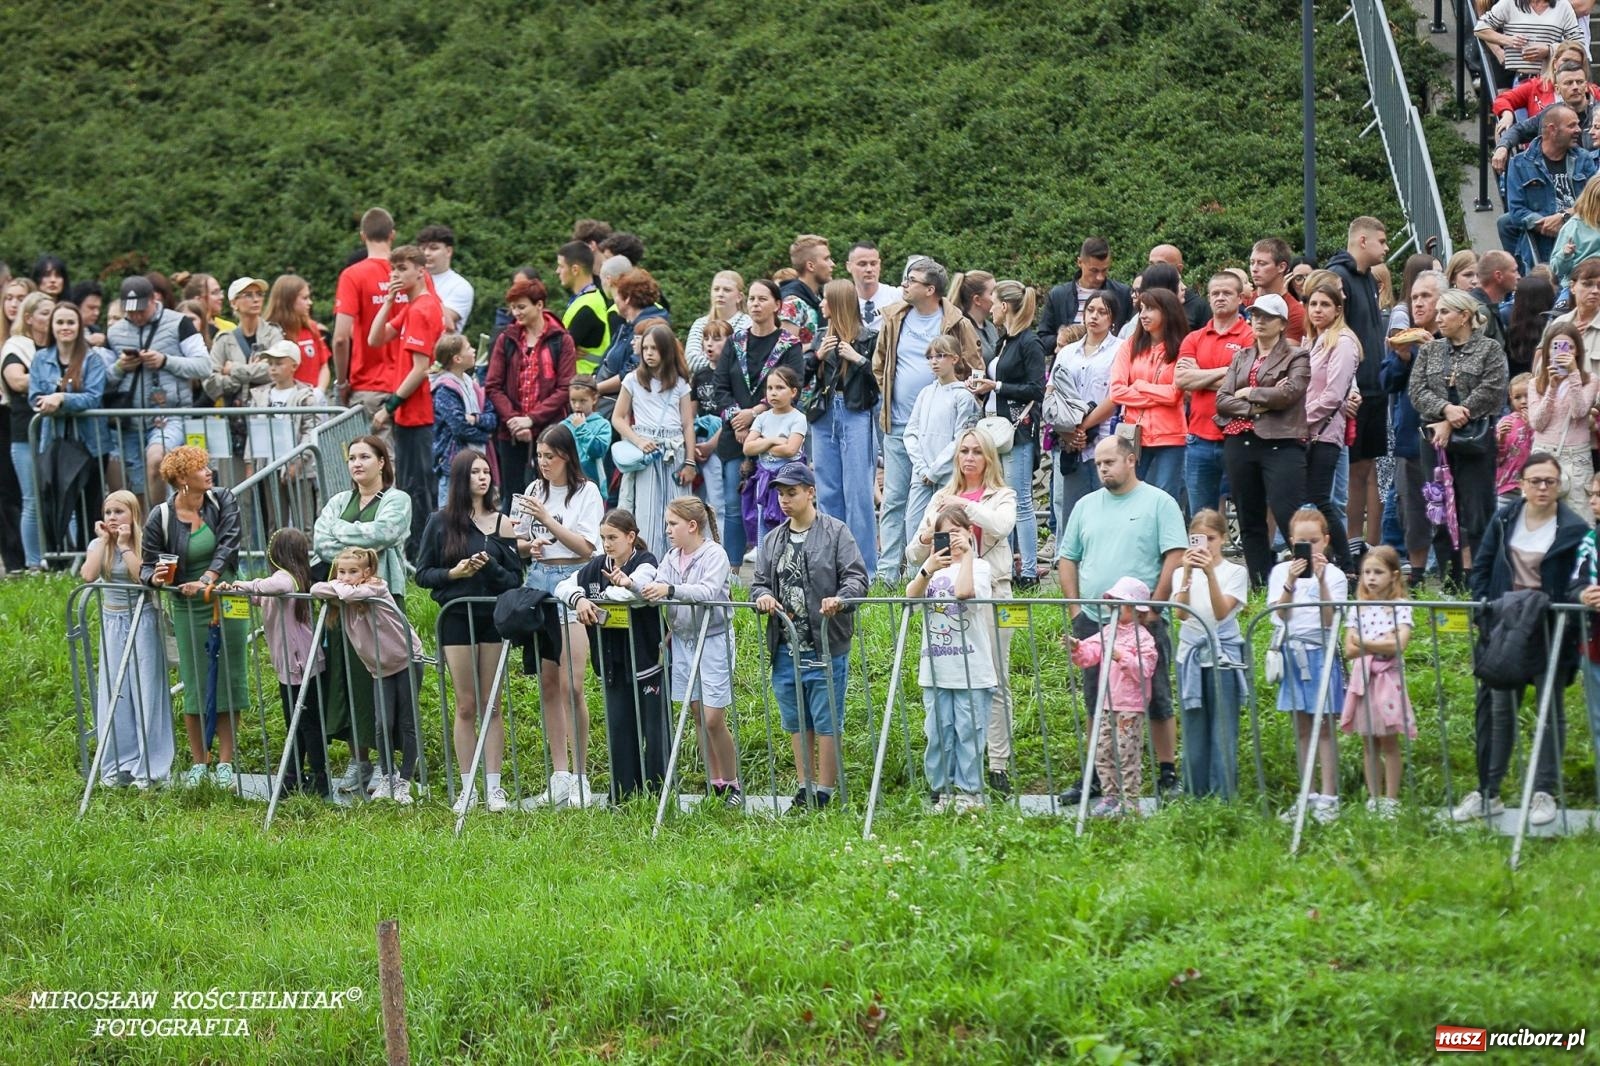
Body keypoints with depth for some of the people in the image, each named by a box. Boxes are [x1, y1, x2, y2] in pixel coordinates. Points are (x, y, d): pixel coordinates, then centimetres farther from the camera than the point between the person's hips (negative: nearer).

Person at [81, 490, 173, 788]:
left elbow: (144, 576, -21)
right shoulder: (98, 546, 4)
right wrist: (104, 540, -12)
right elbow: (88, 575, -15)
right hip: (112, 623, 4)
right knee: (113, 695, 2)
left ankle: (148, 768, 2)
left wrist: (125, 545, -17)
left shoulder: (145, 543, -5)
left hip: (143, 621, -4)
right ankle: (117, 766, 8)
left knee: (145, 694, -2)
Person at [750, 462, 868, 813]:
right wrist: (762, 595, -11)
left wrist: (840, 598, -30)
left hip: (825, 648, -6)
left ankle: (825, 793, 5)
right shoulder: (773, 540, 15)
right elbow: (759, 581, 14)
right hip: (786, 649, 6)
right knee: (796, 723, 13)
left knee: (826, 722, -1)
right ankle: (805, 790, 22)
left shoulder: (836, 533, -3)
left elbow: (857, 577, -10)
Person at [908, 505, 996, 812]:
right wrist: (927, 569, -18)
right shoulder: (933, 567, 13)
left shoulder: (978, 567, 0)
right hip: (935, 669, 4)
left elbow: (964, 591, -22)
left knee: (968, 731, 0)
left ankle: (968, 791, 7)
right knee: (937, 733, 6)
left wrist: (966, 554, -13)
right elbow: (911, 596, -3)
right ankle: (943, 790, 14)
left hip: (971, 670, -4)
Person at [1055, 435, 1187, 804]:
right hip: (1092, 622, 5)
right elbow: (1067, 559, 17)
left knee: (1155, 700, -2)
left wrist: (1152, 609, -12)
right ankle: (1097, 777, 12)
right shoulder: (1086, 506, 14)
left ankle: (1168, 774, 5)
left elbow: (1175, 558, -7)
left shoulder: (1159, 503, -1)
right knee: (1097, 703, 7)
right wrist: (1075, 610, 6)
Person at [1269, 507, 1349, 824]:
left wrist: (1321, 581, -21)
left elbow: (1329, 620, -13)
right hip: (1291, 652, 3)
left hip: (1321, 652, -3)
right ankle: (1305, 796, 14)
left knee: (1324, 726, -3)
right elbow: (1280, 614, -7)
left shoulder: (1334, 575, -3)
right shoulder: (1281, 572, 5)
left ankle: (1328, 797, -2)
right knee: (1301, 728, 9)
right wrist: (1290, 583, -22)